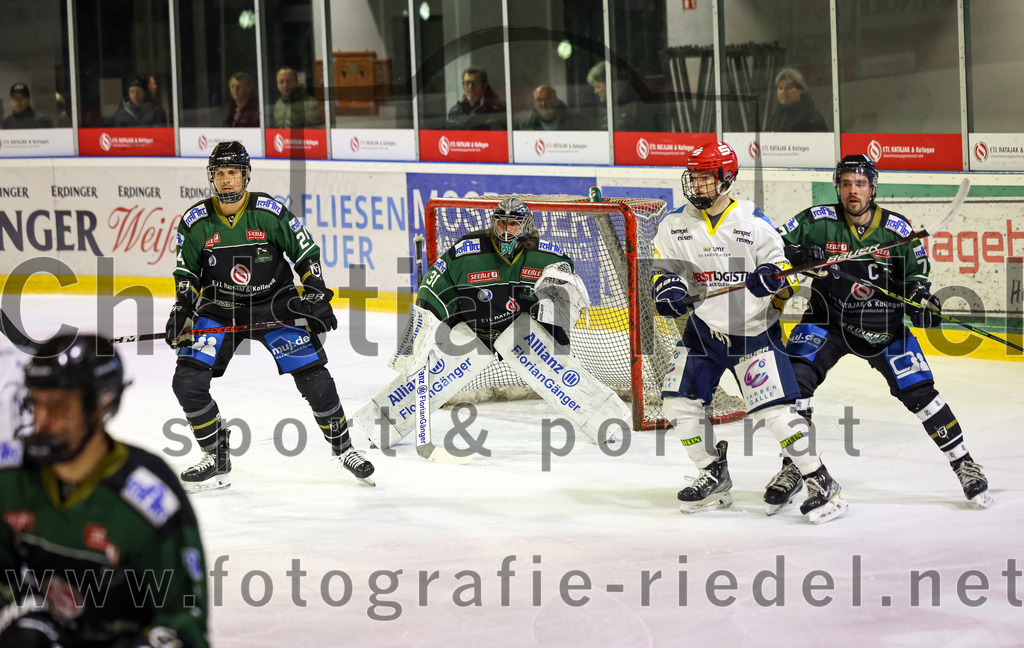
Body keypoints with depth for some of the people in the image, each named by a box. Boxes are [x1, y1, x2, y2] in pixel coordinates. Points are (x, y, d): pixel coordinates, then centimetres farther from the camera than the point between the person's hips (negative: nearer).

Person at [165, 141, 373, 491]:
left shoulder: (270, 212, -12)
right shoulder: (195, 221, -7)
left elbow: (306, 252, -2)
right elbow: (186, 271, 4)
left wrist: (316, 297, -9)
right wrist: (183, 308, -9)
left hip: (275, 304, -2)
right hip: (219, 310, 2)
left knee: (314, 377, -9)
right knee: (187, 381, -13)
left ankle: (343, 447, 14)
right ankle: (216, 459, 3)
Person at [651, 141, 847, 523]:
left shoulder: (754, 223, -9)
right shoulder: (675, 225, 2)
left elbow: (787, 272, -4)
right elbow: (661, 269, 7)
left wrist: (775, 279, -26)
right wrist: (667, 288, -16)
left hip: (753, 330, -5)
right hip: (703, 329, 5)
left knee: (774, 408, -14)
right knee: (679, 401, 0)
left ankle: (822, 485, -6)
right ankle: (715, 480, 18)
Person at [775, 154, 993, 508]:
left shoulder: (898, 229, -7)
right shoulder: (818, 221, -10)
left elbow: (916, 275, 5)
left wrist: (922, 300, -16)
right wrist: (799, 253, -29)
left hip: (883, 326, 0)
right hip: (828, 320, 0)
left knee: (919, 392, -8)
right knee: (796, 376, -20)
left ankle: (964, 465, 5)